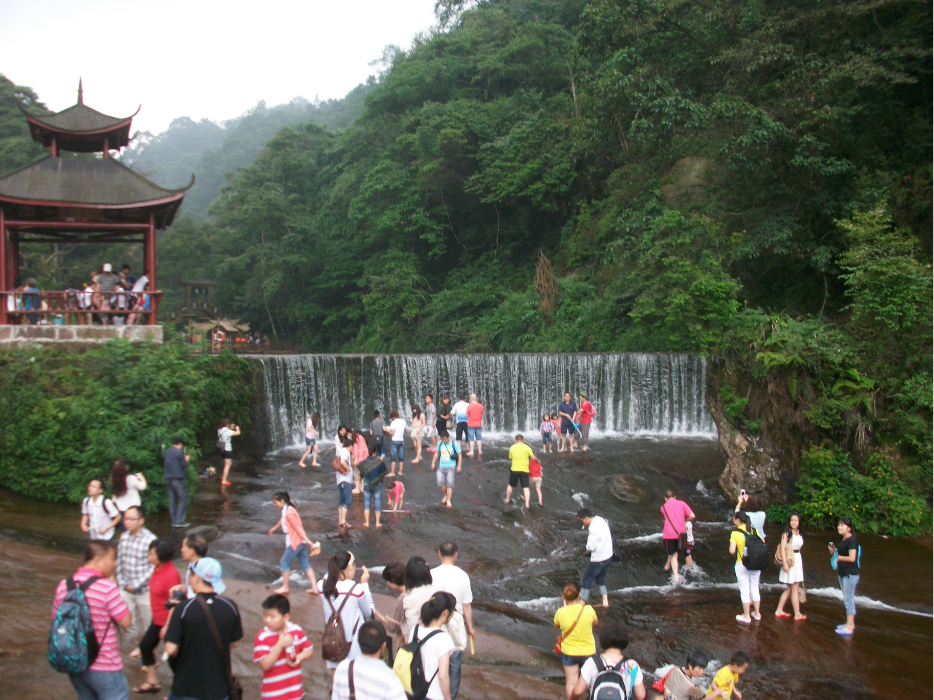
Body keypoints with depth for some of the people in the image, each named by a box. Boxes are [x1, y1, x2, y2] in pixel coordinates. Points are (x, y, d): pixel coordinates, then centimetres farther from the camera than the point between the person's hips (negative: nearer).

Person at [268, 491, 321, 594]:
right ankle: (314, 587, 10)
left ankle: (285, 587, 15)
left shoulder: (289, 513, -20)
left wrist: (308, 541, -25)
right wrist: (275, 528, 48)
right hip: (300, 542, 9)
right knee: (305, 564, 10)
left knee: (284, 562, 4)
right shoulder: (285, 510, 10)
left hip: (295, 542, -9)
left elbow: (298, 528, -24)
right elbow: (282, 520, 31)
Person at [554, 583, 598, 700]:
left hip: (568, 652, 0)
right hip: (588, 651, 0)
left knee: (571, 683, 13)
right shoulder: (588, 610, -21)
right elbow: (595, 622, 2)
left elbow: (556, 627, 2)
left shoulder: (560, 612, -19)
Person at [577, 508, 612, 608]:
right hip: (608, 556, 9)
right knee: (600, 578, 24)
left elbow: (590, 547, -23)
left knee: (587, 580, 5)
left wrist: (588, 547, -3)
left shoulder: (594, 528, -26)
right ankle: (605, 601, 25)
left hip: (599, 560, -9)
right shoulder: (601, 520, 2)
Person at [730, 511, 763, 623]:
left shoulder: (735, 533, -13)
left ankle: (746, 616, 12)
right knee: (755, 588, 16)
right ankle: (757, 613, 26)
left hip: (741, 564, -4)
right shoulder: (755, 531, -2)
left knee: (744, 590, 6)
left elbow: (732, 551, -18)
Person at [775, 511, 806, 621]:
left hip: (798, 561, 8)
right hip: (790, 561, -8)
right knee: (794, 588, -2)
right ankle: (797, 614, 5)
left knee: (789, 588, 13)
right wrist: (785, 563, -20)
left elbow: (799, 547, 13)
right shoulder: (787, 533, -11)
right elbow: (782, 548, -15)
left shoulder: (799, 533, 10)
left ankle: (779, 610, 21)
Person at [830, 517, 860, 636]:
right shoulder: (843, 540, 11)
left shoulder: (852, 540, -18)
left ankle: (849, 628, -1)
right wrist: (834, 550, 5)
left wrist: (839, 557, -10)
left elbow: (851, 558, -23)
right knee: (848, 599, 16)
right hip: (843, 573, 10)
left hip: (850, 574, -10)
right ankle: (851, 624, 26)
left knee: (849, 599, -5)